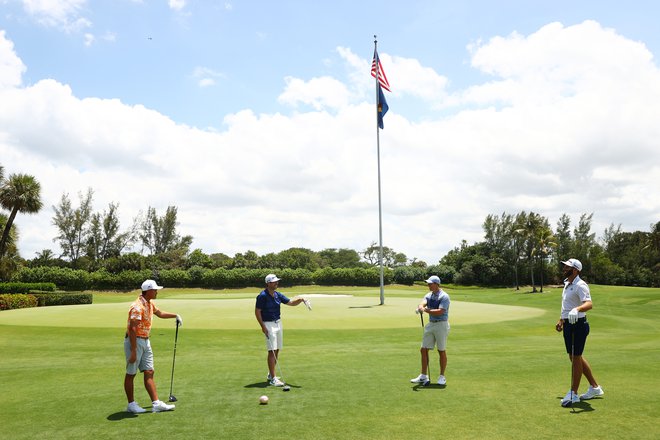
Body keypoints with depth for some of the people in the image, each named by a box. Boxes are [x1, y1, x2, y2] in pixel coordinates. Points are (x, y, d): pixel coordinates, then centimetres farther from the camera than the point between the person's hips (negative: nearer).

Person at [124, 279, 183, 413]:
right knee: (131, 374, 5)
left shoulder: (150, 304, 8)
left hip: (145, 341, 9)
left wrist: (175, 315, 24)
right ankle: (131, 404, 16)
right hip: (134, 341, -9)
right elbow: (132, 330, -25)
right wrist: (133, 351, -27)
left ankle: (156, 404, 4)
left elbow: (159, 313, 31)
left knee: (149, 373, 5)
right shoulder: (138, 307, -22)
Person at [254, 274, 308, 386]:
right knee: (272, 351, -10)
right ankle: (273, 379, -8)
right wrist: (263, 326, -17)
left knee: (277, 350, 12)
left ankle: (270, 374, 25)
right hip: (268, 324, -8)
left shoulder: (277, 295, 7)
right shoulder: (262, 296, -15)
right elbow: (257, 312, -12)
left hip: (278, 323, 8)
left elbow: (291, 302, 8)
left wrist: (300, 299, -12)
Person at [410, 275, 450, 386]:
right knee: (424, 350, 5)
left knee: (442, 351, 3)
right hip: (430, 324, 7)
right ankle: (423, 376, 14)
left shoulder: (444, 296, -13)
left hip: (441, 325, -7)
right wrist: (421, 307, -33)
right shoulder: (429, 295, 9)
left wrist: (426, 310, -23)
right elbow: (423, 303, -10)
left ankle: (442, 377, 15)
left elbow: (440, 311, -23)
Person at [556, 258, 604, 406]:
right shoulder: (567, 284, 13)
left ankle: (573, 393, 8)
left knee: (576, 357, -1)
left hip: (578, 325, -10)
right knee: (575, 357, 16)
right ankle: (594, 387, 31)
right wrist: (561, 320, 29)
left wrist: (577, 309, -50)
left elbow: (589, 304, -33)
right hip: (568, 324, 10)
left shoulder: (580, 285, -17)